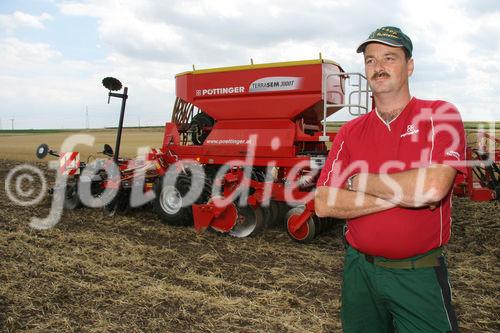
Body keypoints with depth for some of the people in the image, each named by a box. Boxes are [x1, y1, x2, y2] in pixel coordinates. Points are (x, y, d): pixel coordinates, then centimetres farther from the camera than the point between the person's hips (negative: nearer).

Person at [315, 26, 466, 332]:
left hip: (419, 275, -3)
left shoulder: (440, 116, -7)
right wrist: (399, 195, -17)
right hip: (360, 269, 4)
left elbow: (432, 188, -24)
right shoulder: (351, 132, 2)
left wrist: (358, 180, -12)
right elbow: (324, 204, -9)